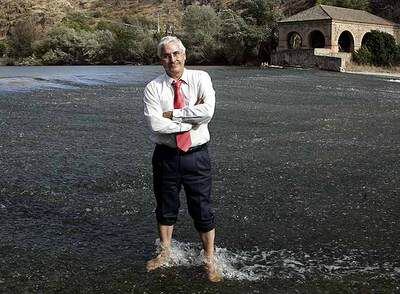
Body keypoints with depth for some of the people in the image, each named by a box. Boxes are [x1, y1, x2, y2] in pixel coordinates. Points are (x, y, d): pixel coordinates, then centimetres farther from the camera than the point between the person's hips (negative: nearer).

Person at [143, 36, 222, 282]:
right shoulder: (154, 88, -4)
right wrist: (192, 117, -16)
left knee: (202, 209, 6)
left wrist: (172, 114, -16)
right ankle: (165, 253, 39)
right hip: (166, 156, 1)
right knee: (166, 208, 17)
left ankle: (210, 260, 25)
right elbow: (156, 124, -18)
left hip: (197, 155, -1)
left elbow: (208, 111, -21)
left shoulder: (201, 79, -4)